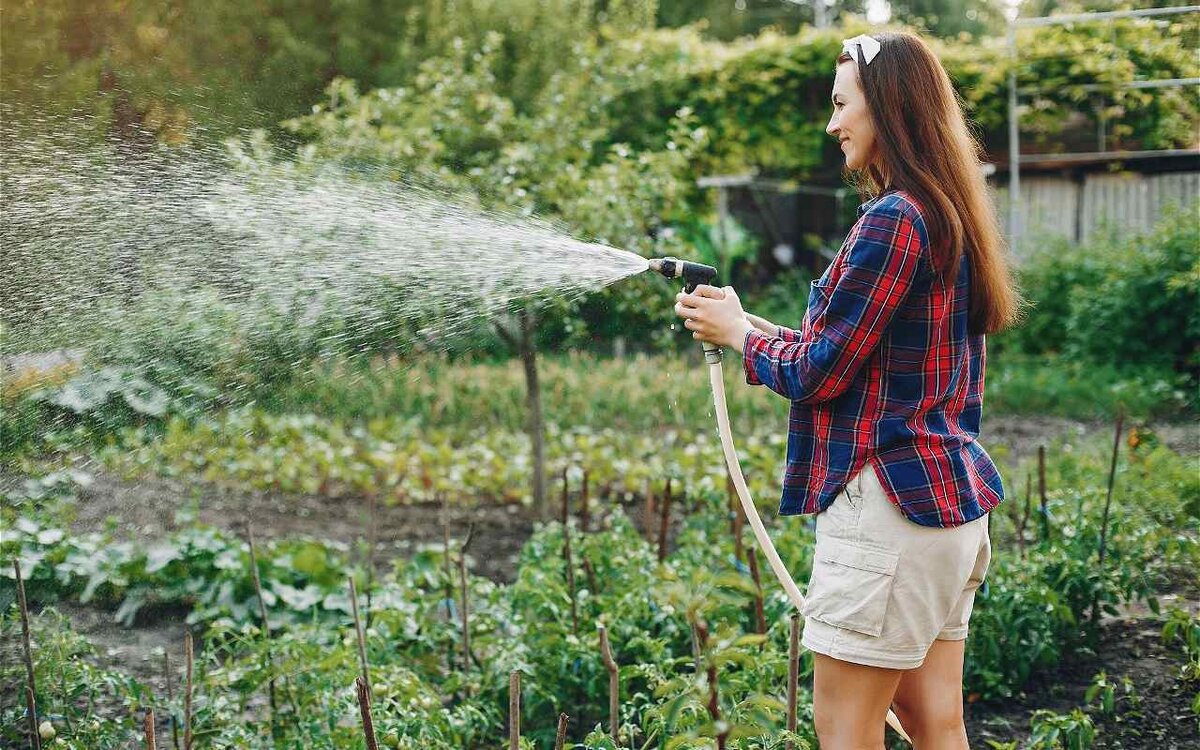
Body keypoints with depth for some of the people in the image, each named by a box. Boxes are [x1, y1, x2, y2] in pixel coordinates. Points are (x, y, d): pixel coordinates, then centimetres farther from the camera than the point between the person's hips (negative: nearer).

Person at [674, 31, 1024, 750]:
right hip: (954, 503, 10)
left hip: (889, 498, -10)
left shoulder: (892, 219, -15)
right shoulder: (948, 216, 16)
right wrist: (747, 322, 18)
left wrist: (738, 333, 4)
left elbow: (821, 373, -14)